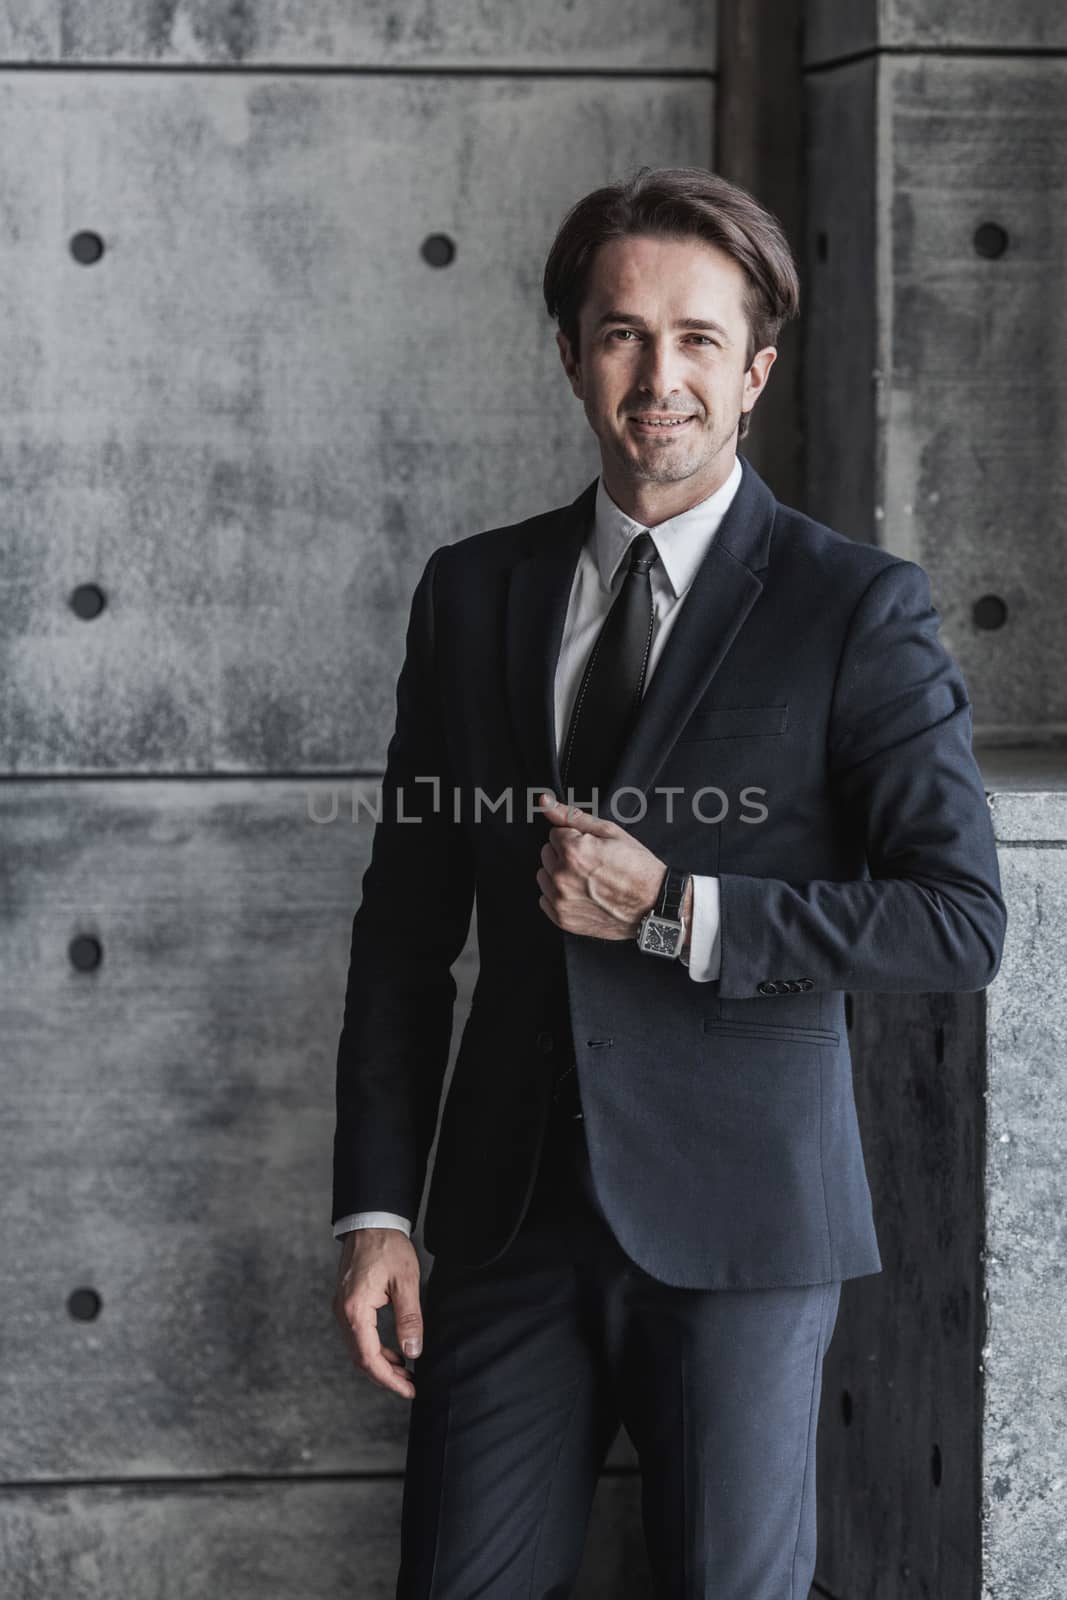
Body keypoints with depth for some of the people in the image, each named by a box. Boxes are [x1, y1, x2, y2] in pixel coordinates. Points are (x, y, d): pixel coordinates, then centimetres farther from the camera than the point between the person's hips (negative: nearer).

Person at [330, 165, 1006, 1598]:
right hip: (513, 1212, 3)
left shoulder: (858, 608, -3)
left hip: (738, 1218, -3)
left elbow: (961, 919, -9)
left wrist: (674, 913, -15)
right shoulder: (473, 592, 8)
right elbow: (406, 927, 9)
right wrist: (376, 1212, 3)